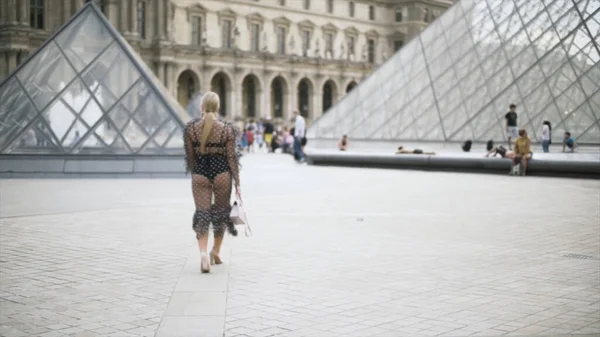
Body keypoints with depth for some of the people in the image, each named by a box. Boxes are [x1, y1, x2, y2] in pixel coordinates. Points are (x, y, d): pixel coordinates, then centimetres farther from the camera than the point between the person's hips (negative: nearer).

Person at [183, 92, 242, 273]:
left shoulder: (191, 128, -2)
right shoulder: (227, 129, -5)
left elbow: (190, 157, 5)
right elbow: (231, 158, -4)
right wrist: (237, 184, 1)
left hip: (200, 174, 0)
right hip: (222, 173, 0)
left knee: (202, 215, 2)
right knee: (221, 212, 18)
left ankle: (203, 252, -18)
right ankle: (216, 251, 27)